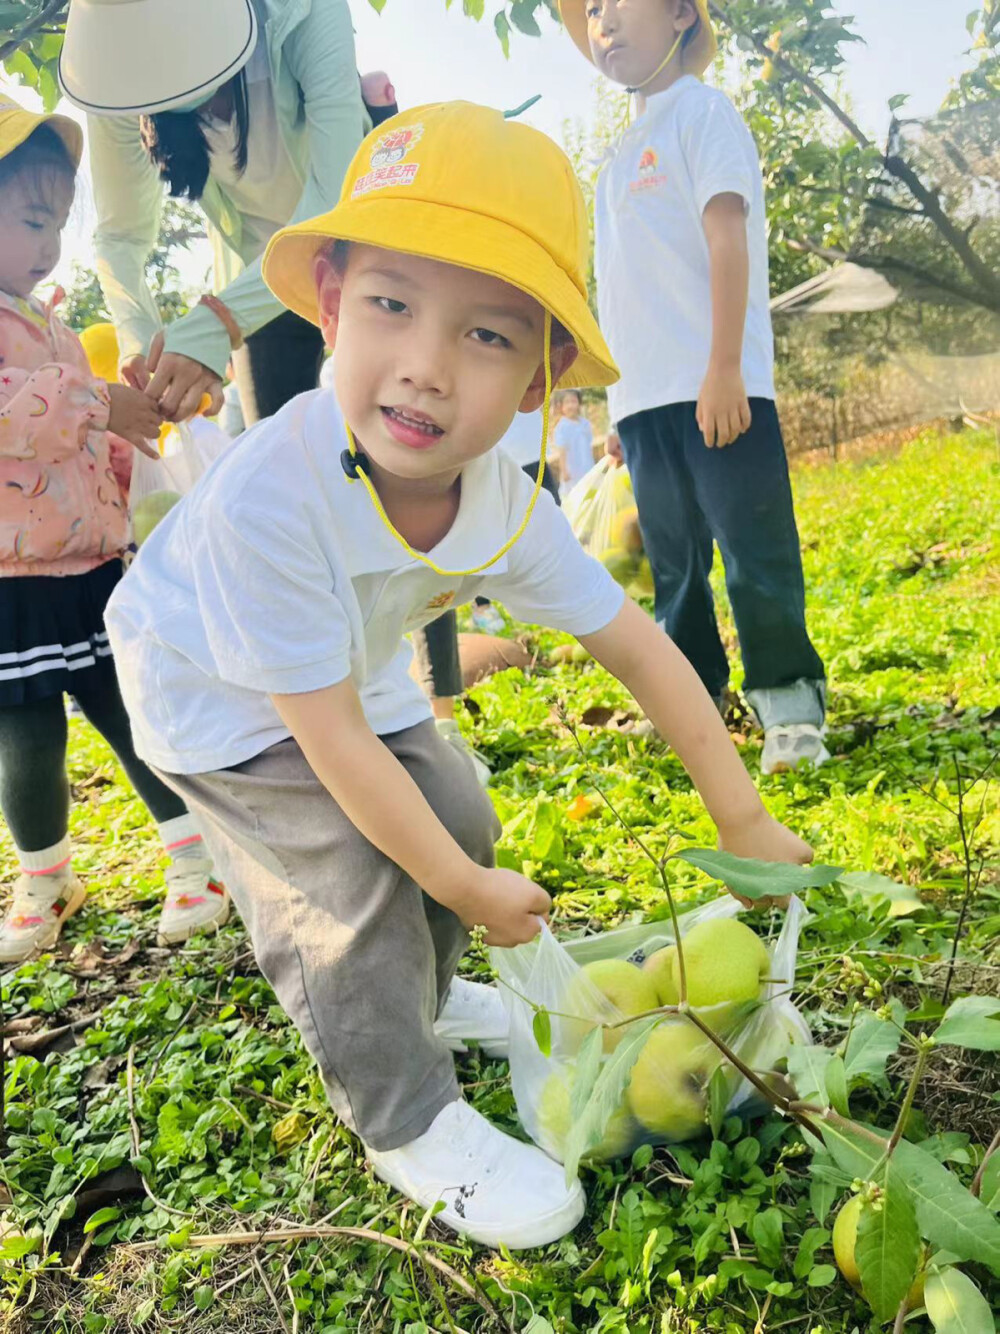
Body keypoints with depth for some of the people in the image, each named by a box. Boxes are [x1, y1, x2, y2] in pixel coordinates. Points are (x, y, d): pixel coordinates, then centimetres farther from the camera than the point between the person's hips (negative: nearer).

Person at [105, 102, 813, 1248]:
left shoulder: (507, 508, -23)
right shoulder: (267, 499, -41)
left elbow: (637, 648, -13)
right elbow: (330, 738, -33)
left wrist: (743, 821, -8)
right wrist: (470, 891, -22)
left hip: (349, 673, 6)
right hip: (211, 694, -6)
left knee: (454, 818, 8)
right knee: (351, 868, -16)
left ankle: (413, 999, 38)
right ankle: (408, 1121, 9)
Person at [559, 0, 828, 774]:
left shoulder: (703, 111, 3)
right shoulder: (623, 152, 23)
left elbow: (727, 235, -9)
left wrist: (724, 367, -19)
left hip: (716, 387, -7)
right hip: (646, 395, 7)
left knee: (755, 550, -6)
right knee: (673, 565, 9)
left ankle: (790, 704, 3)